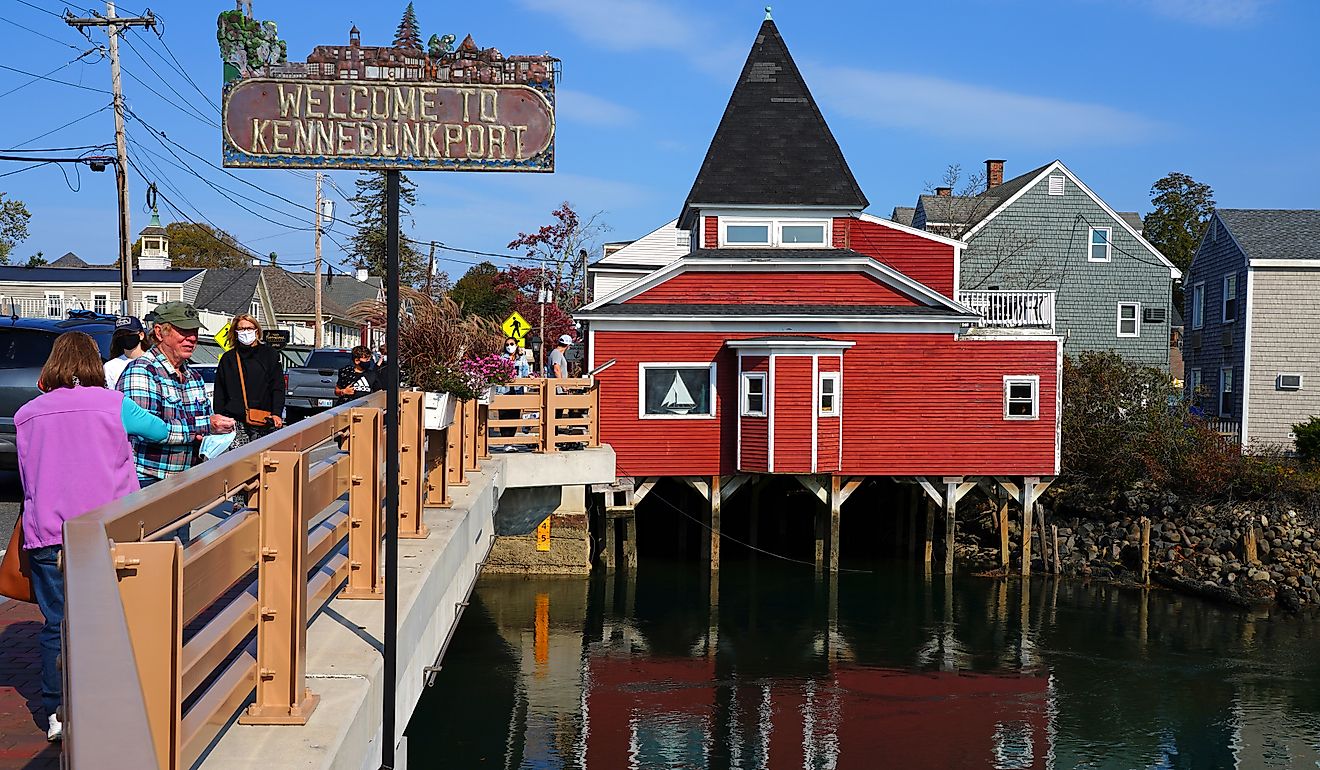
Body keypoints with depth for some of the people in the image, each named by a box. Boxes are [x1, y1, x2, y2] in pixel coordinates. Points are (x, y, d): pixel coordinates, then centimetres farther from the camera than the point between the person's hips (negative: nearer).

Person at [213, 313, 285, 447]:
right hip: (236, 422, 1)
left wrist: (276, 414, -7)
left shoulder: (269, 354, 11)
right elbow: (219, 394, 16)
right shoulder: (228, 358, 15)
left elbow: (278, 387, 5)